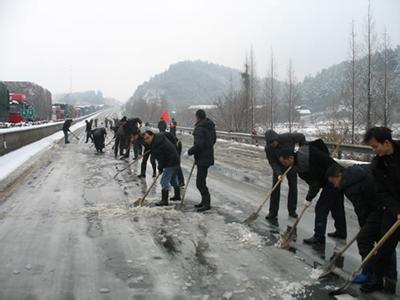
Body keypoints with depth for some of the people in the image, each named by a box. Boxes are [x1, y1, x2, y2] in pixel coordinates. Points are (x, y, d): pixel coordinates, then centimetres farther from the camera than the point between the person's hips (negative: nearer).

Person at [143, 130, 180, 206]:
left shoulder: (156, 145, -25)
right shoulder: (159, 136, 5)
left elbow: (160, 158, -21)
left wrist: (160, 168, -8)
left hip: (170, 163, -11)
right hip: (175, 160, 11)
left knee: (164, 181, -10)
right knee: (173, 179, 25)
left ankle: (164, 200, -9)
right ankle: (177, 195, 39)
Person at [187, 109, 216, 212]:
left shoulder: (199, 128, -19)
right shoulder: (210, 126, 10)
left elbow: (198, 145, -24)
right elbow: (213, 139, 20)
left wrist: (190, 152, -13)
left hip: (202, 158, -10)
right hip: (208, 156, 10)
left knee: (200, 182, -4)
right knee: (201, 180, 19)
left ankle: (206, 204, 0)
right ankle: (204, 201, 27)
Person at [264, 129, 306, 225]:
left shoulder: (288, 138, -31)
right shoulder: (268, 148, -27)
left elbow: (301, 137, -14)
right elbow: (272, 162, -21)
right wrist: (278, 174, -35)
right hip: (278, 166, -1)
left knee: (293, 187, 7)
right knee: (275, 189, -8)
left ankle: (292, 211, 23)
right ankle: (272, 215, -3)